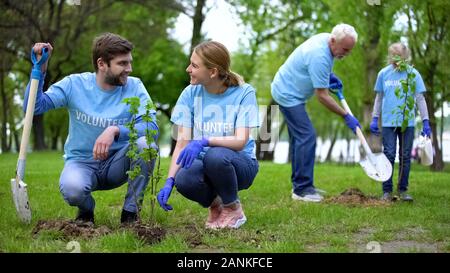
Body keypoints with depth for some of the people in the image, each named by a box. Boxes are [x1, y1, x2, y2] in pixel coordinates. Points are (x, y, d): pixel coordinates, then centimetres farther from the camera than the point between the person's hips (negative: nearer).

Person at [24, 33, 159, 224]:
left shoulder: (134, 87, -6)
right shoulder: (75, 84, -6)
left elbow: (152, 127, -19)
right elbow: (34, 107, -11)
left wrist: (115, 131, -35)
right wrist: (40, 69, -22)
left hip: (117, 165, 1)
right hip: (81, 162, -1)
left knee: (145, 144, -30)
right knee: (71, 189, -36)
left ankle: (130, 212, -9)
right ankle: (86, 209, 5)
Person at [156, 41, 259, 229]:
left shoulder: (244, 93, -12)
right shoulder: (191, 93, -3)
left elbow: (240, 141, -21)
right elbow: (182, 141, -6)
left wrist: (203, 141, -37)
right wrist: (170, 180, -18)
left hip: (240, 163, -2)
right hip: (204, 163, 3)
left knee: (216, 155, -37)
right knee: (183, 180, -32)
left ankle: (233, 208, -7)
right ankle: (214, 203, 4)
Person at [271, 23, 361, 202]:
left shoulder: (326, 38, 0)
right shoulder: (320, 56, -30)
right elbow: (322, 96, -26)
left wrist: (329, 76, 6)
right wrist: (346, 117, -20)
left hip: (288, 91, 11)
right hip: (288, 94, -11)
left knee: (299, 138, 12)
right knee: (307, 137, -15)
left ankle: (299, 185, 19)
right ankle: (302, 189, -13)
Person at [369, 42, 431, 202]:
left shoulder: (413, 74, -1)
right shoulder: (383, 74, 3)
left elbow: (420, 99, 0)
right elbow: (379, 98, 12)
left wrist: (426, 122, -5)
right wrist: (375, 119, 8)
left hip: (408, 123, 0)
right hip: (388, 123, 0)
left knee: (405, 157, 5)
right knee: (389, 156, -1)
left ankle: (403, 190, 14)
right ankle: (387, 191, 5)